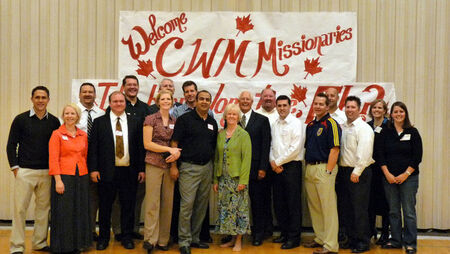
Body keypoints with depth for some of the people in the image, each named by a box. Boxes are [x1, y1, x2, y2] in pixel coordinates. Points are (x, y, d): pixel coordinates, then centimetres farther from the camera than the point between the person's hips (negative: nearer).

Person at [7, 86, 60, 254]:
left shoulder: (54, 121, 7)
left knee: (44, 208, 9)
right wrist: (15, 167, -5)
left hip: (47, 172, 3)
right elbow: (11, 145, 2)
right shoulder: (21, 119, 0)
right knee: (20, 209, -1)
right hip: (25, 171, -2)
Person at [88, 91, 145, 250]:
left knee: (128, 206, 8)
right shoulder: (99, 122, 4)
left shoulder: (135, 122, 8)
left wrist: (141, 169, 2)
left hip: (129, 172, 1)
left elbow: (140, 147, 7)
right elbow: (93, 147, 1)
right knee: (105, 207, 7)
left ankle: (127, 237, 21)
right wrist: (93, 169, -6)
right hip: (107, 171, -1)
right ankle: (103, 238, 22)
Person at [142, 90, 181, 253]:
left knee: (168, 203, 5)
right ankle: (150, 239, -1)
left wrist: (177, 152, -7)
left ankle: (163, 240, 13)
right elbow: (147, 144, -6)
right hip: (154, 164, -4)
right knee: (152, 202, -6)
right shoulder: (150, 119, 0)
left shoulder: (175, 122, 12)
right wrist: (169, 149, -12)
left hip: (170, 165, 4)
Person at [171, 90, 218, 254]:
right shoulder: (185, 119, -5)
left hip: (207, 167, 6)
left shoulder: (213, 123, 12)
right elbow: (174, 143, -7)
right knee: (187, 204, -6)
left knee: (202, 205, 11)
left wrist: (212, 166, 12)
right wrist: (173, 165, -11)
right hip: (189, 168, -6)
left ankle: (194, 238, 23)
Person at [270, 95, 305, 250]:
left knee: (293, 204, -2)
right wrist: (272, 161, -2)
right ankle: (284, 233, 24)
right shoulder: (274, 124, 15)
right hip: (277, 167, 7)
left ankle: (294, 238, 7)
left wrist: (278, 162, -9)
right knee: (279, 203, 11)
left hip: (291, 166, -7)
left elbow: (295, 148, -14)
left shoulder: (296, 123, -6)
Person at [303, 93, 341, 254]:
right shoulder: (310, 125, 16)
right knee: (314, 207, 14)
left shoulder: (331, 124, -7)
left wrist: (328, 171, -18)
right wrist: (306, 167, 12)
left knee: (328, 207, -4)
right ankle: (320, 238, 26)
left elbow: (335, 149, -14)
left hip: (324, 169, -8)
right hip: (309, 168, 8)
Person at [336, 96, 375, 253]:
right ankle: (351, 239, 24)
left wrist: (356, 172, -20)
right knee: (345, 208, 11)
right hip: (343, 172, 7)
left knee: (360, 209, -2)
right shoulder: (342, 127, 14)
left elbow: (364, 153, -17)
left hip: (359, 173, -7)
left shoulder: (364, 128, -8)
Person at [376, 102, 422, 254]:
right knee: (393, 211, 9)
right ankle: (395, 240, 20)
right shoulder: (385, 132, 6)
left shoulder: (413, 132, 2)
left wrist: (405, 174, -9)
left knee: (409, 211, -1)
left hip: (409, 177, -2)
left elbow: (417, 156, -2)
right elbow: (380, 155, 3)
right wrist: (387, 174, -6)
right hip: (389, 177, 2)